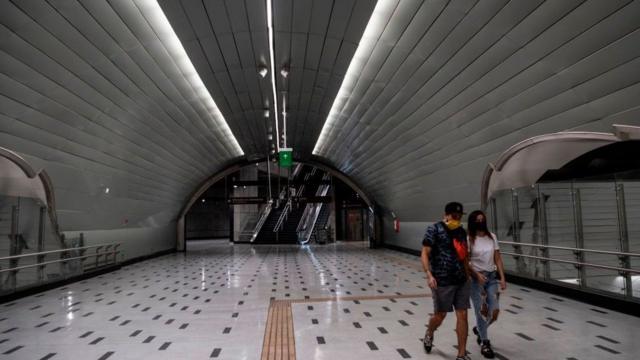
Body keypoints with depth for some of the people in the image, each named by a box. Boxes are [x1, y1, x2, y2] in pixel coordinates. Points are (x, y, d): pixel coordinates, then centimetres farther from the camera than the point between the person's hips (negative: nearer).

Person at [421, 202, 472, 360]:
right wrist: (429, 275, -22)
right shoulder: (434, 229, -10)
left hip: (461, 281, 5)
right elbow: (425, 254, -12)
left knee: (462, 315, 5)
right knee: (440, 315, 8)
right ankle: (429, 335, 40)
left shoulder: (461, 231, 9)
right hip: (442, 281, -5)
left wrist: (467, 276, 17)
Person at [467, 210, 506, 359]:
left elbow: (498, 259, 6)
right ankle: (484, 343, 16)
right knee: (481, 310, -2)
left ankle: (479, 329, 32)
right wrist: (477, 274, -21)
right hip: (476, 278, -4)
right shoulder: (469, 239, -9)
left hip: (492, 277, 4)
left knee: (495, 310, 2)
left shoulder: (492, 237, 5)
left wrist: (502, 278, 1)